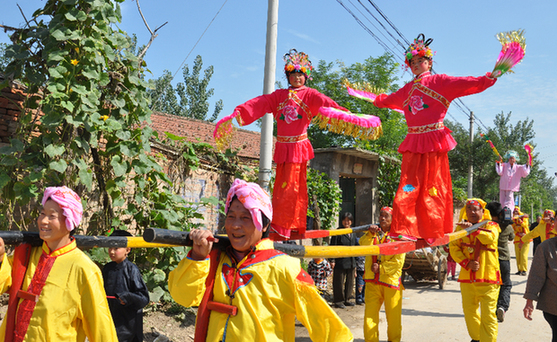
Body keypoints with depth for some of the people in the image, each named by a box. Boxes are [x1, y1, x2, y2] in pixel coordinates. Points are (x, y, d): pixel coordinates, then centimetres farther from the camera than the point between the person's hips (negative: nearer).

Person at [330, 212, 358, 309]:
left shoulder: (353, 233, 14)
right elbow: (333, 247, -8)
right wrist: (332, 260, -14)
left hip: (351, 262, 7)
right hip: (340, 262, -6)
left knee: (350, 282, 14)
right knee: (339, 282, 0)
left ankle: (347, 299, 26)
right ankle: (338, 301, 11)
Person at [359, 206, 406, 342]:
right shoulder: (374, 232, 13)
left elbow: (398, 262, -6)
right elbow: (363, 245, -7)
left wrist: (381, 268, -11)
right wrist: (370, 234, -23)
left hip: (391, 279, -2)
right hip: (373, 281, 3)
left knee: (393, 315, 5)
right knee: (370, 313, -3)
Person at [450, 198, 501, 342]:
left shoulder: (490, 225, 2)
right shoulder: (460, 227, 9)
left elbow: (490, 238, -20)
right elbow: (454, 248, 3)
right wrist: (466, 263, -12)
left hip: (487, 277, -3)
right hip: (467, 277, 4)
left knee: (488, 314, -7)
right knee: (469, 311, 15)